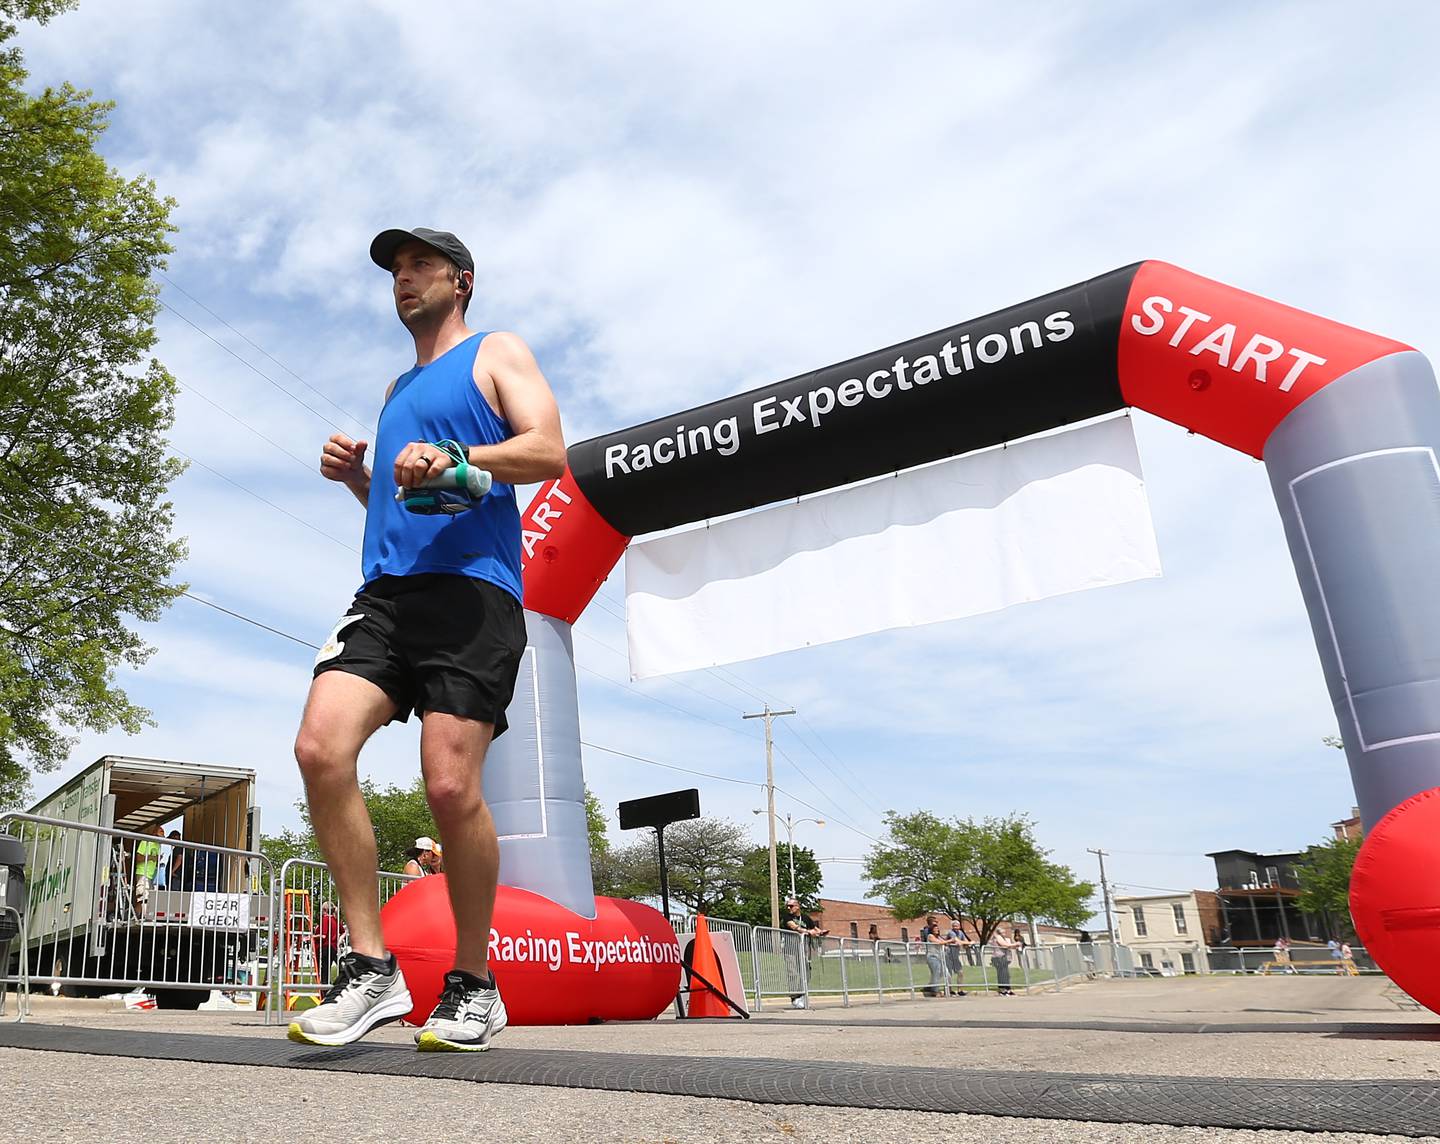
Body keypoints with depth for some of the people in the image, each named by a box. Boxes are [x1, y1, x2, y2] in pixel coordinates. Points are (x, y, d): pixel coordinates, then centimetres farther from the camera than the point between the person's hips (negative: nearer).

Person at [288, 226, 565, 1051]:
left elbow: (550, 452, -4)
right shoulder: (397, 388, 31)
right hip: (386, 590, 6)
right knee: (321, 746, -16)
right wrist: (356, 476, 13)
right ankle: (372, 968, -7)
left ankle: (474, 986, 3)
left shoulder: (497, 354, 12)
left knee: (452, 785, -15)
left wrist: (455, 457, -19)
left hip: (472, 589, -6)